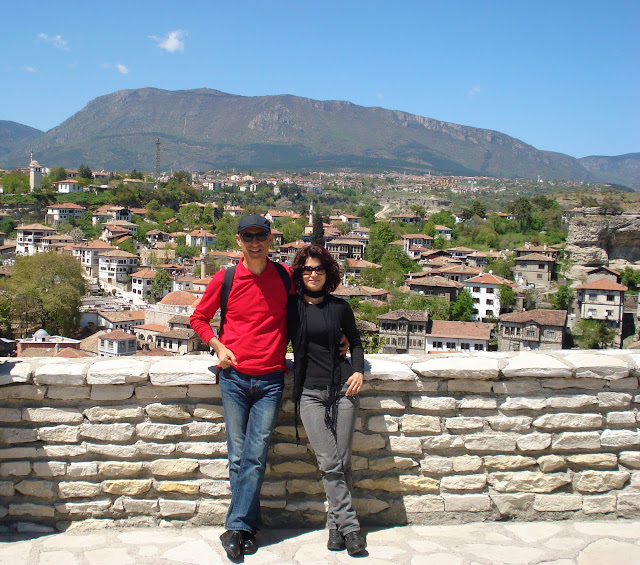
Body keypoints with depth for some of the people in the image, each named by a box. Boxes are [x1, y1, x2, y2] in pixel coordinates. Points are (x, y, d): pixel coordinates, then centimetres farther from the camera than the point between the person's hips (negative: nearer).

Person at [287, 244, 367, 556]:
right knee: (329, 463, -8)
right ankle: (349, 526, 1)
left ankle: (336, 524, 16)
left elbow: (355, 343, 18)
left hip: (342, 388, 1)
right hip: (309, 391, -1)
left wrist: (358, 371, 2)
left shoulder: (340, 307, 9)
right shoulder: (291, 306, 6)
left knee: (342, 462, 2)